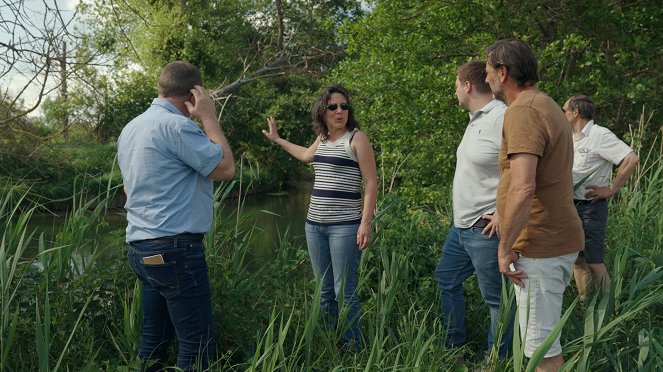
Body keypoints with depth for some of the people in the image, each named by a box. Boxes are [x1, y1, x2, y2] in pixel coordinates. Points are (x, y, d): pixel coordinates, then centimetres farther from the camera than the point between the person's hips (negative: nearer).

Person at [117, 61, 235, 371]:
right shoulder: (176, 125, -14)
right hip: (174, 249, -9)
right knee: (198, 346, -3)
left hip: (141, 247, 9)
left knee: (154, 339, 14)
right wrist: (208, 118, -4)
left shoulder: (131, 128, 14)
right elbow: (226, 169, -11)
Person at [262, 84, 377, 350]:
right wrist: (278, 140, 48)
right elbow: (306, 155, 37)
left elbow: (371, 183, -10)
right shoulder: (322, 138, 13)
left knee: (344, 293, -6)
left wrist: (366, 223, -18)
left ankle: (352, 348, 6)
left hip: (345, 226, -7)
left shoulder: (357, 138, -6)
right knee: (324, 291, 12)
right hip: (314, 225, 7)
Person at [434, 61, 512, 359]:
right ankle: (453, 345, 37)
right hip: (460, 226, 11)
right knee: (446, 280, 21)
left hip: (485, 230, -11)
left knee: (495, 298, 3)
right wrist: (461, 216, 18)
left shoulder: (503, 119, -19)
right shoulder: (475, 119, 13)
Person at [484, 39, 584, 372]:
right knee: (545, 337, 20)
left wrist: (505, 247, -20)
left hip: (538, 247, -10)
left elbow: (523, 188, -29)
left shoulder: (523, 111, -18)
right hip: (559, 241, 11)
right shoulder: (547, 106, 16)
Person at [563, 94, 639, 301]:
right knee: (577, 259, 10)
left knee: (593, 262, -6)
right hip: (570, 206, 8)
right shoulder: (571, 137, 12)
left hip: (590, 208, -8)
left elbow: (631, 160, -21)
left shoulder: (600, 135, -13)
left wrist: (611, 190, -17)